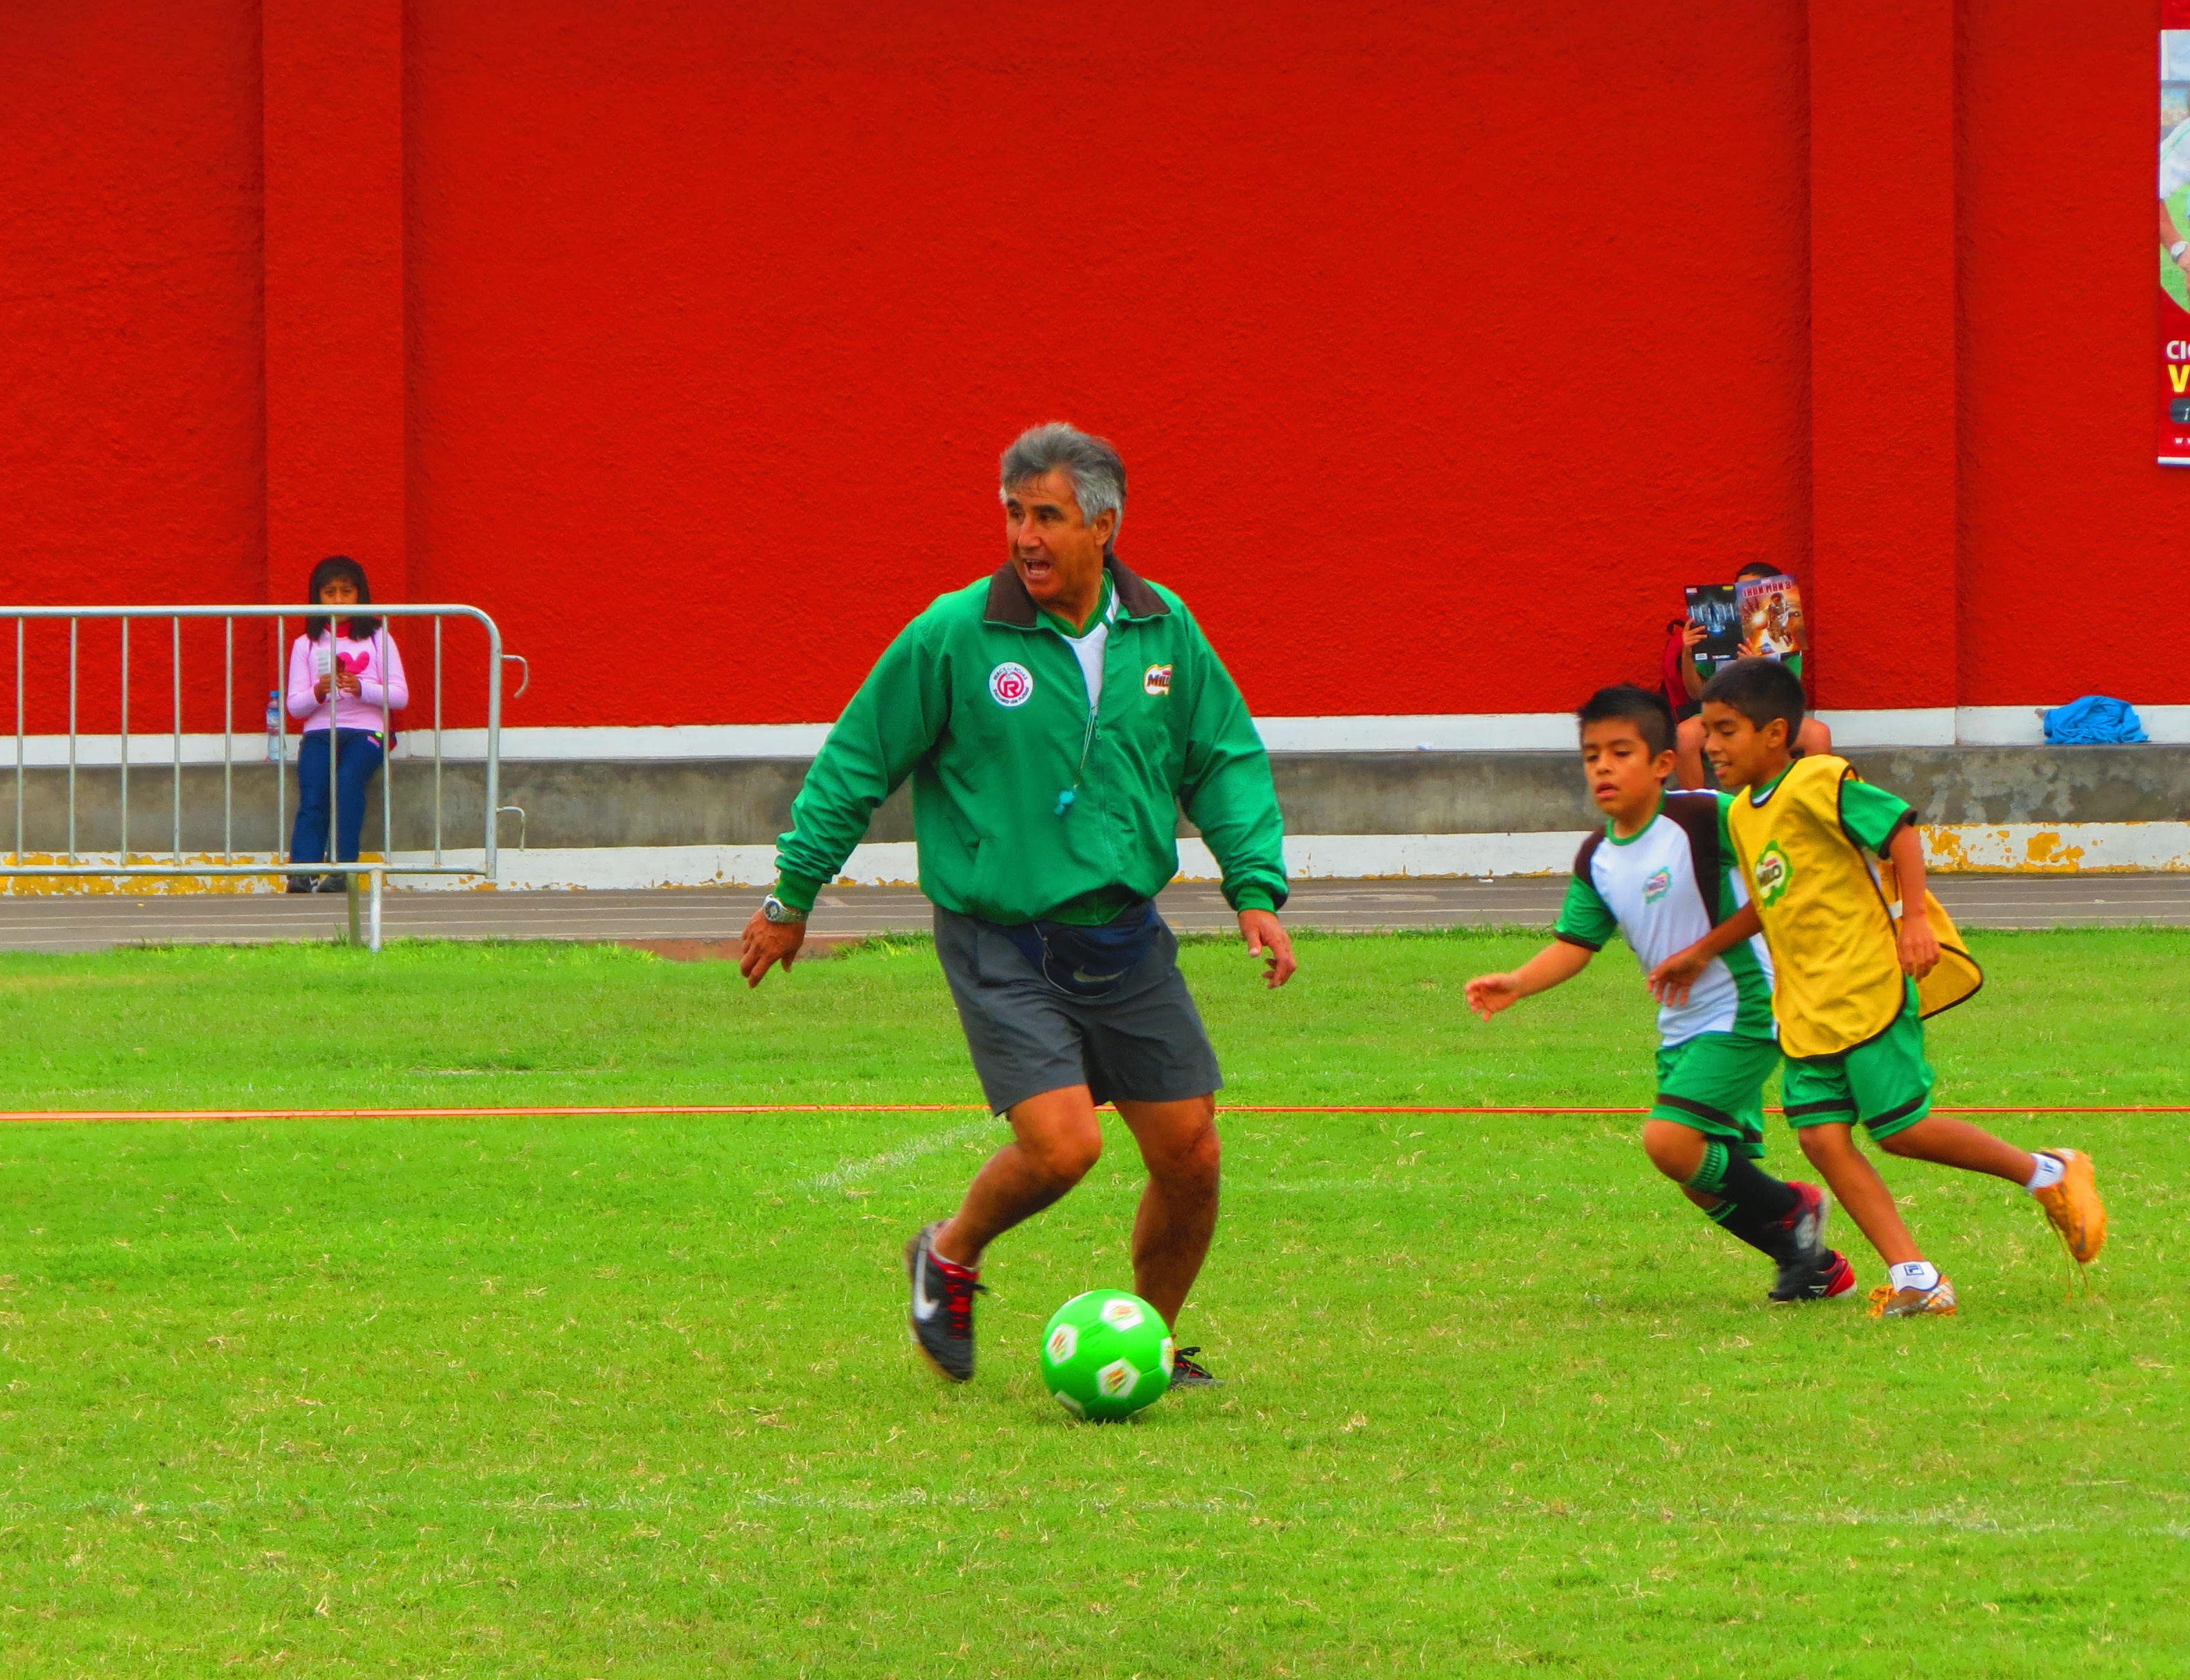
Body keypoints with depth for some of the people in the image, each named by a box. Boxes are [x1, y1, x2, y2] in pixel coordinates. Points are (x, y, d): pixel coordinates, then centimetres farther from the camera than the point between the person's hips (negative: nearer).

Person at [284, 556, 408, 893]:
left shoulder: (378, 639, 11)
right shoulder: (306, 645, 14)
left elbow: (400, 697, 2)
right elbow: (294, 705, 8)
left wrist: (361, 688, -15)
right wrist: (319, 692, -14)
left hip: (366, 730, -1)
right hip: (319, 731, 1)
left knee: (348, 780, -32)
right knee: (312, 795, -26)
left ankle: (343, 869, -36)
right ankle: (303, 874, -37)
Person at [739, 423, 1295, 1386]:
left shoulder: (1164, 630, 1)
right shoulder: (955, 636, -11)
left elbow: (1227, 761, 12)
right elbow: (854, 765, -2)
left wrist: (1256, 889, 1)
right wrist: (793, 898, 2)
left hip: (1126, 939, 4)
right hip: (1003, 948, -4)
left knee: (1190, 1157, 3)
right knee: (1063, 1144, -19)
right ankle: (949, 1259, 12)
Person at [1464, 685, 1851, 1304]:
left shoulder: (1705, 818, -17)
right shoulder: (1597, 858, 6)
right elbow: (1575, 943, 4)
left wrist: (1704, 951, -17)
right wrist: (1516, 984, -16)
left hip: (1742, 1009, -8)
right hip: (1680, 1027, 8)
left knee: (1670, 1140, -22)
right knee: (1707, 1175, 9)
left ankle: (1791, 1210, 1)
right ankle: (1819, 1266, 26)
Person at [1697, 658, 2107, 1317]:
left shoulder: (1816, 785, -15)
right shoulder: (1741, 812, 12)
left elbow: (1900, 826, -17)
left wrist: (1914, 917, -22)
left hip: (1866, 988, -8)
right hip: (1805, 1009, 8)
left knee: (1900, 1129, -6)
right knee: (1821, 1136, -5)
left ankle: (2049, 1175, 14)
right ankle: (1914, 1278, -4)